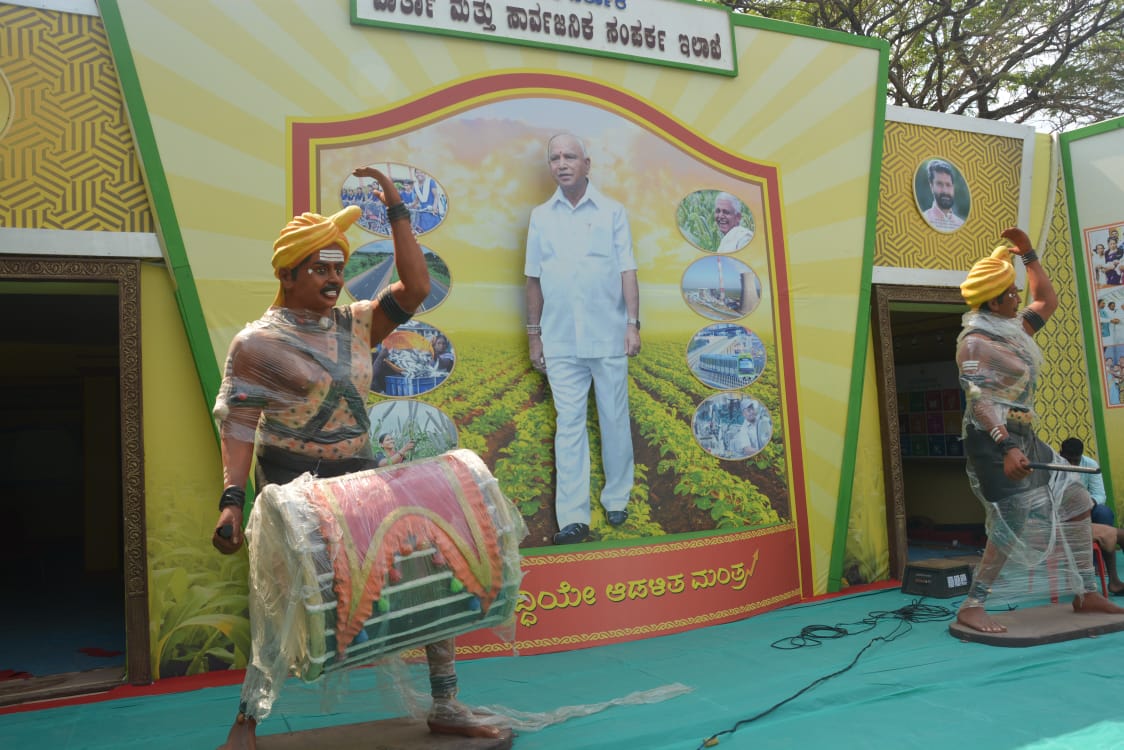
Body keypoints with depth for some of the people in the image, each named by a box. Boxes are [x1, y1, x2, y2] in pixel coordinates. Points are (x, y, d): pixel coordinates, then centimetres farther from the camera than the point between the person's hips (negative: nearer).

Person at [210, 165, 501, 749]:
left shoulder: (356, 324, 7)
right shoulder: (257, 342, -5)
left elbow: (414, 288, -3)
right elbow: (237, 423, -9)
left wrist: (397, 211, -5)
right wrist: (232, 498, -21)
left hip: (359, 476, 5)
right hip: (291, 484, -5)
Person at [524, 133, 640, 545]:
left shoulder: (612, 211, 3)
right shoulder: (541, 216, 9)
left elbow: (627, 271, 0)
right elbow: (534, 279, 11)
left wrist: (633, 323, -8)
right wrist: (534, 334, 10)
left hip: (608, 338, -1)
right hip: (561, 342, 1)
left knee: (615, 421, 7)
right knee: (569, 425, 0)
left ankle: (616, 500, 23)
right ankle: (573, 517, 2)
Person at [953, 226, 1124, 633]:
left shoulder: (1013, 330, 14)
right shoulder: (975, 343, -14)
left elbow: (1048, 301, 29)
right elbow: (979, 400, -23)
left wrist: (1029, 255, 20)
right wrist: (1007, 447, -35)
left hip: (1024, 438, 10)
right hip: (993, 442, -10)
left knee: (1076, 501, 12)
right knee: (1018, 523, -15)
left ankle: (1086, 594, 21)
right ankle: (971, 608, -9)